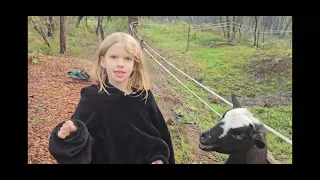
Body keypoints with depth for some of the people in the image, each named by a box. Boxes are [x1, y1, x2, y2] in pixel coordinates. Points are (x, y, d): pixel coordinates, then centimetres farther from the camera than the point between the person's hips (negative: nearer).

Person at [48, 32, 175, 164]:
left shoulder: (144, 96, -9)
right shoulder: (92, 98, -16)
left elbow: (159, 132, 0)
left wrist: (159, 157, -12)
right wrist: (70, 136, -37)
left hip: (142, 160, 2)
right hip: (104, 159, -1)